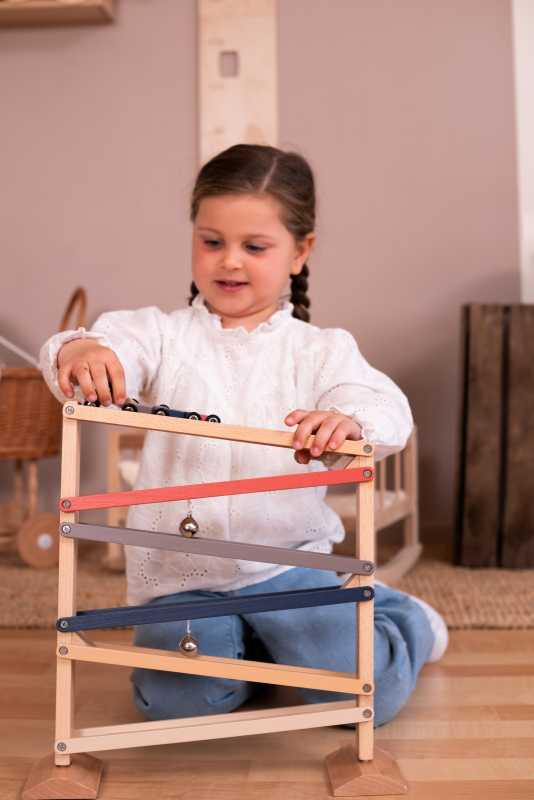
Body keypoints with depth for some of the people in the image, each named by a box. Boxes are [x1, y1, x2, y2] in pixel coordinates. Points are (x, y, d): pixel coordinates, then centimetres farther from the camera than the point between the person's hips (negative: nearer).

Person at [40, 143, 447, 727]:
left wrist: (346, 422, -41)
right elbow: (117, 346, -18)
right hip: (179, 576, 1)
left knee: (366, 692, -12)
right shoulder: (163, 335, 0)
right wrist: (78, 351, -43)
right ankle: (250, 646, 17)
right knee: (180, 700, -19)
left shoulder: (320, 350, -1)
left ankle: (399, 615, 25)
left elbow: (388, 409, -16)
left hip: (287, 561, -1)